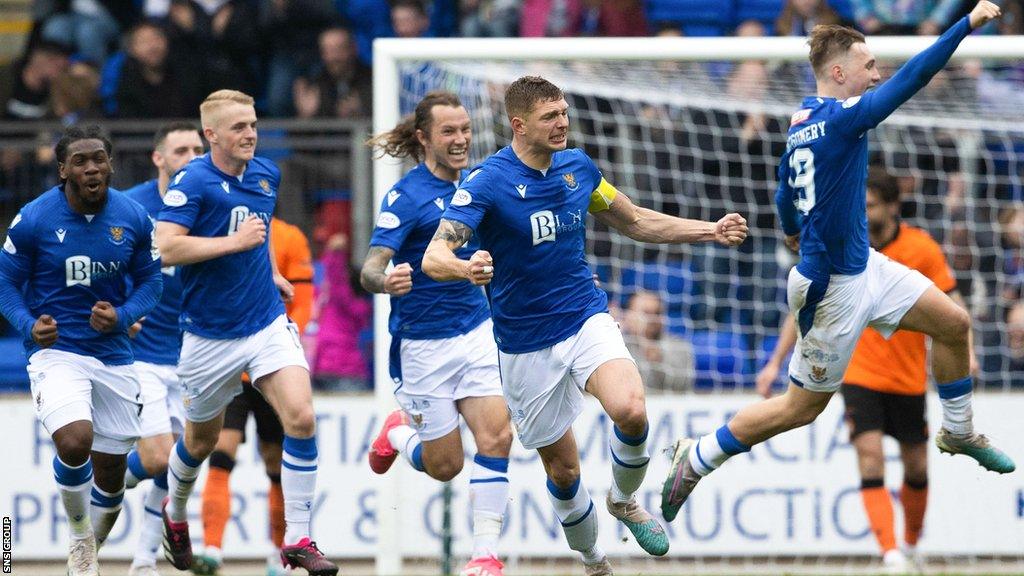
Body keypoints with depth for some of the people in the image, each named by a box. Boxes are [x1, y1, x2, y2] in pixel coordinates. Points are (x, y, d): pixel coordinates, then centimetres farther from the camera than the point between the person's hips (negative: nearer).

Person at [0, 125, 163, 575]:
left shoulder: (134, 218, -2)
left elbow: (150, 280, 8)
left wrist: (123, 315, -12)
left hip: (113, 354, 4)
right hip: (56, 350, -4)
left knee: (110, 472, 9)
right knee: (74, 442, -28)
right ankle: (79, 537, -1)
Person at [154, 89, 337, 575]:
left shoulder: (266, 175, 5)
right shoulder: (193, 182, -14)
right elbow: (165, 247, -26)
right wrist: (236, 243, -24)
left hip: (268, 322, 4)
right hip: (211, 333, -4)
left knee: (301, 418, -17)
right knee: (201, 441, 14)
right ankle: (175, 513, 45)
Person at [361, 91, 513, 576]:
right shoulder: (407, 195, -15)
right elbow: (371, 268, -24)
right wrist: (385, 281, -45)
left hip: (476, 331, 5)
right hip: (425, 342, -5)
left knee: (496, 436, -13)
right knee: (444, 466, 3)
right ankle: (399, 433, 37)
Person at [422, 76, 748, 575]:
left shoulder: (578, 167, 2)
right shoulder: (487, 182, -15)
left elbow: (634, 221, 19)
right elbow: (434, 258, -23)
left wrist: (712, 231, 12)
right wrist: (467, 268, -47)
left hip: (586, 318, 3)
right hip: (526, 343, -3)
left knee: (631, 410, -25)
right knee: (562, 467, 4)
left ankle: (624, 499, 5)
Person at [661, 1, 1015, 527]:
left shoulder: (804, 121, 2)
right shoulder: (841, 118, -25)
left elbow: (785, 193, 18)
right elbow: (911, 78, -33)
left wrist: (791, 228, 39)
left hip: (865, 266, 10)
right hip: (834, 286, -10)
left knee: (953, 323, 12)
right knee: (803, 406, 4)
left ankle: (958, 432, 31)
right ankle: (696, 459, 18)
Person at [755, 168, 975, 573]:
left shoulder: (922, 249, -8)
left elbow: (952, 303, -3)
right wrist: (776, 362, -2)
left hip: (909, 377, 1)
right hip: (858, 373, -1)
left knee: (916, 467, 11)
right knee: (870, 460, -18)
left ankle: (912, 540, 37)